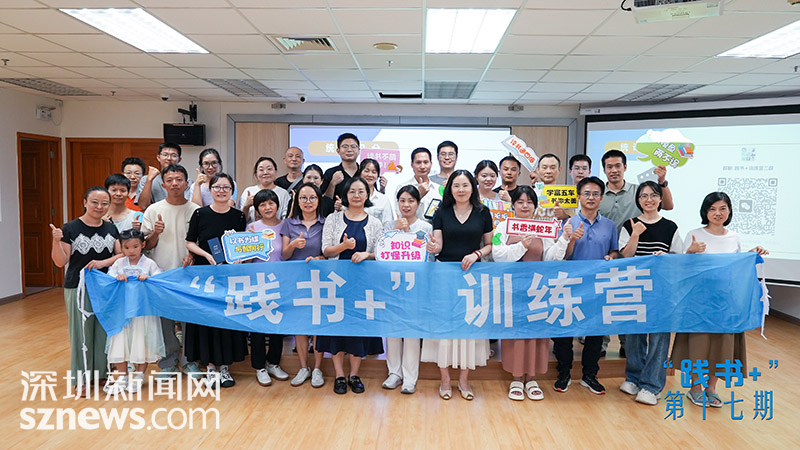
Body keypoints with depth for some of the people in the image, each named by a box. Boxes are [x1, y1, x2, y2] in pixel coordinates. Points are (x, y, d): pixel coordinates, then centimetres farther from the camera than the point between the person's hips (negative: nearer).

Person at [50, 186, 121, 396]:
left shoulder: (111, 229, 7)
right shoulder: (71, 228, -6)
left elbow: (122, 254, 4)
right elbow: (60, 262, -7)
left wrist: (104, 262, -13)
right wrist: (57, 241, -22)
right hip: (78, 288, -4)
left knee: (104, 330, 8)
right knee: (82, 332, 2)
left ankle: (101, 372, 23)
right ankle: (81, 379, 14)